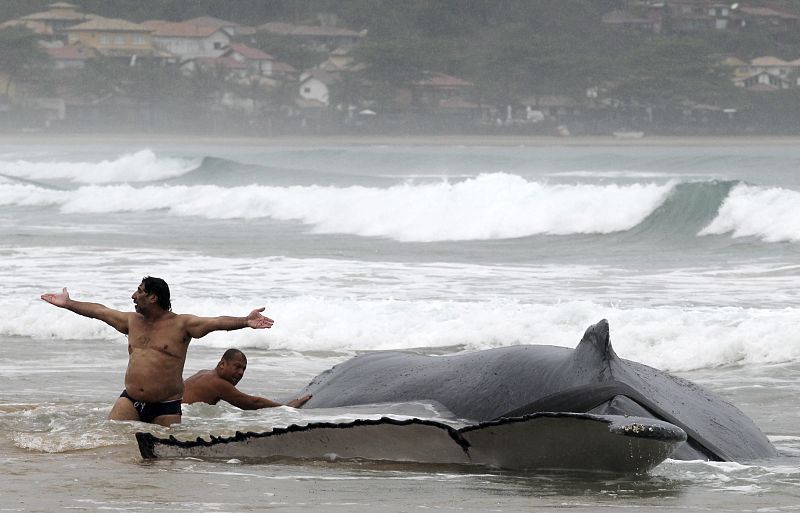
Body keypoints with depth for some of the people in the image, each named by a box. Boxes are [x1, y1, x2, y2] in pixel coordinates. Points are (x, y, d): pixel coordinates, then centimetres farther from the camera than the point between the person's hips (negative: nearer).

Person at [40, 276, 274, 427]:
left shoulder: (181, 324, -4)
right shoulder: (132, 321, 14)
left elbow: (217, 322, -15)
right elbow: (98, 311, 26)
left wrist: (245, 322, -31)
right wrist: (67, 304, 32)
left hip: (165, 406, -4)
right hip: (131, 401, 4)